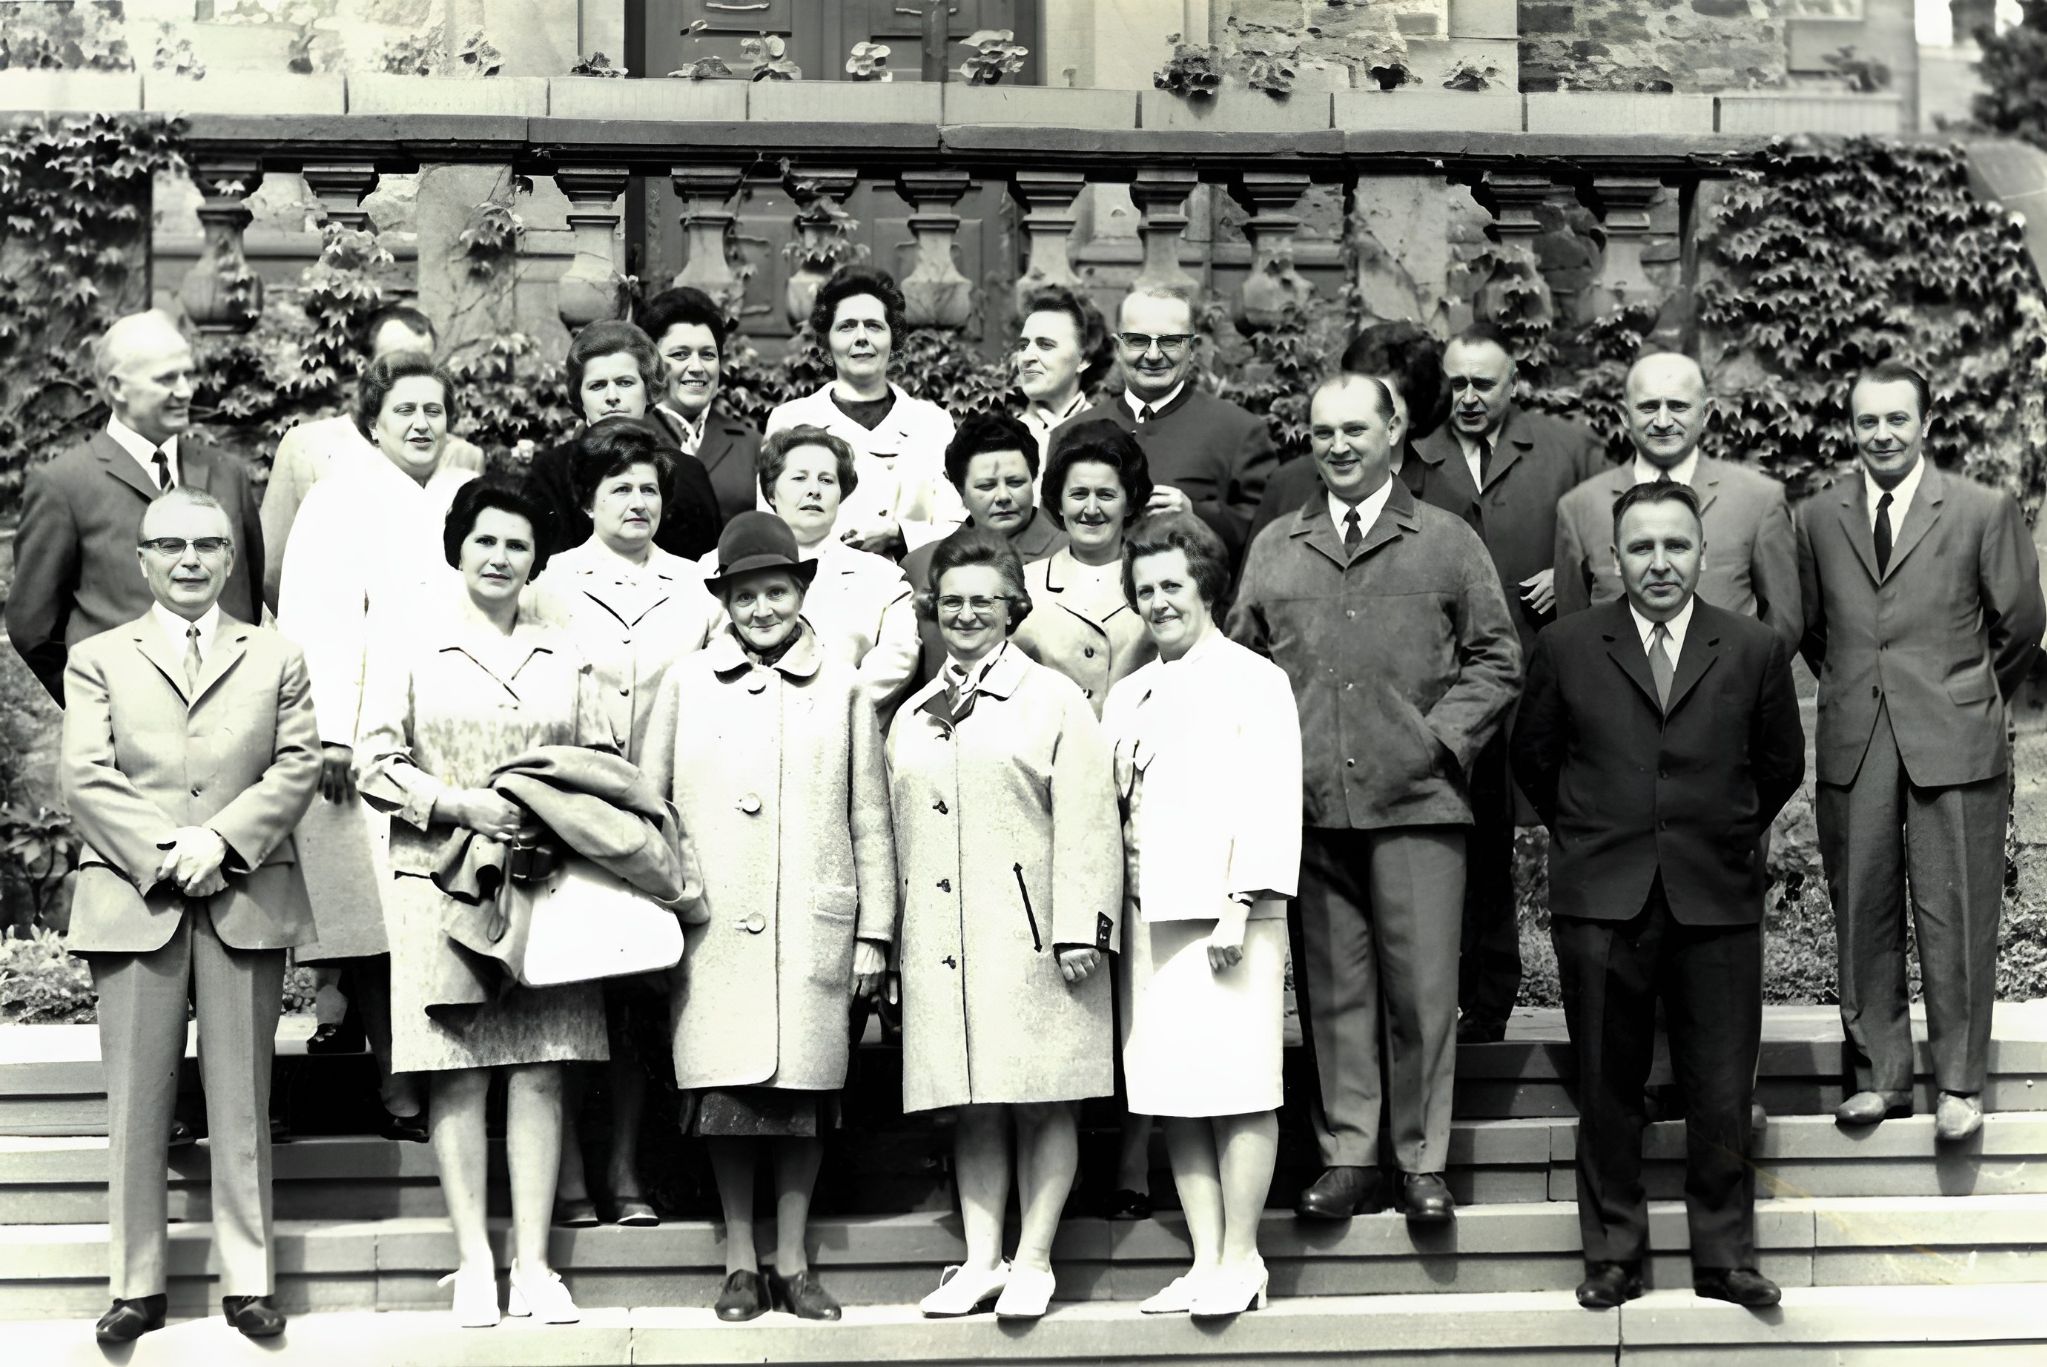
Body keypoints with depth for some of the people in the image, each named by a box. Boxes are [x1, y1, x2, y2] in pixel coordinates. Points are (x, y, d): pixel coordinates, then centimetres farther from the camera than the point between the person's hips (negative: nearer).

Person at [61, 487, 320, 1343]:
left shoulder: (277, 658, 15)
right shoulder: (97, 661, 13)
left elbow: (297, 767, 4)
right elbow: (85, 778, 1)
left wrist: (220, 839, -10)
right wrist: (159, 855, -12)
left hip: (246, 897, 1)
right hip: (134, 901, 0)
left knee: (242, 1098, 2)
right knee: (136, 1101, 0)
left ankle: (249, 1281, 8)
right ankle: (136, 1286, 7)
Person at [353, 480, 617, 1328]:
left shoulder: (564, 656, 15)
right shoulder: (411, 648, 7)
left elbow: (604, 766, 15)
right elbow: (373, 764, 1)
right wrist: (459, 804, -12)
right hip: (441, 878, -2)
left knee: (540, 1072, -2)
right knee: (458, 1075, -4)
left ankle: (533, 1265, 0)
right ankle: (474, 1263, 1)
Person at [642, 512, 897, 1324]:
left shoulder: (842, 688, 8)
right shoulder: (686, 683, 9)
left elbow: (870, 820, 9)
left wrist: (874, 933, 4)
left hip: (813, 928, 0)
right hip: (714, 927, 0)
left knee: (804, 1099, 2)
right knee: (725, 1098, -1)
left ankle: (793, 1263, 13)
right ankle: (740, 1264, 11)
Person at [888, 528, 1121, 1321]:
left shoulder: (1053, 699, 3)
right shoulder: (911, 718, 18)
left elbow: (1086, 824, -5)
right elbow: (897, 834, 18)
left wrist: (1080, 928, -13)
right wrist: (887, 937, 12)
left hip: (1029, 933, -4)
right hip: (939, 943, 4)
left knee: (1042, 1102, -1)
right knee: (970, 1108, 6)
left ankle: (1033, 1261, 5)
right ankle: (981, 1261, 10)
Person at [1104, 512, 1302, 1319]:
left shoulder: (1255, 681, 1)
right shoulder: (1126, 698, 19)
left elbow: (1271, 804, -6)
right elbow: (1111, 812, 17)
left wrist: (1241, 909, -14)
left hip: (1227, 916, -6)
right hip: (1148, 918, 6)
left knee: (1239, 1090, -6)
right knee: (1171, 1098, 4)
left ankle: (1240, 1257, 1)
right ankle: (1205, 1260, 9)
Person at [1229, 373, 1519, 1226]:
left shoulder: (1449, 543, 8)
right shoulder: (1273, 549, 14)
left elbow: (1495, 658, 7)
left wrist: (1442, 738, -5)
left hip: (1416, 801, -2)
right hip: (1309, 803, 2)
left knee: (1422, 987, -3)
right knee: (1331, 986, 4)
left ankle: (1423, 1162, 6)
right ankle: (1346, 1157, 11)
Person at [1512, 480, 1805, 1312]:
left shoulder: (1755, 651, 4)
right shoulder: (1565, 649, 3)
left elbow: (1781, 768, 15)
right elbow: (1533, 759, 14)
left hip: (1717, 900, 0)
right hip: (1601, 902, 0)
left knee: (1721, 1095, 2)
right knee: (1608, 1093, 6)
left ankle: (1724, 1259, 15)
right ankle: (1613, 1257, 16)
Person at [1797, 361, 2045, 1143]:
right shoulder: (1818, 518, 8)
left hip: (1954, 746, -2)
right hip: (1853, 747, 3)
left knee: (1956, 918, 0)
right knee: (1862, 917, 6)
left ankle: (1959, 1084, 11)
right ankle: (1877, 1076, 16)